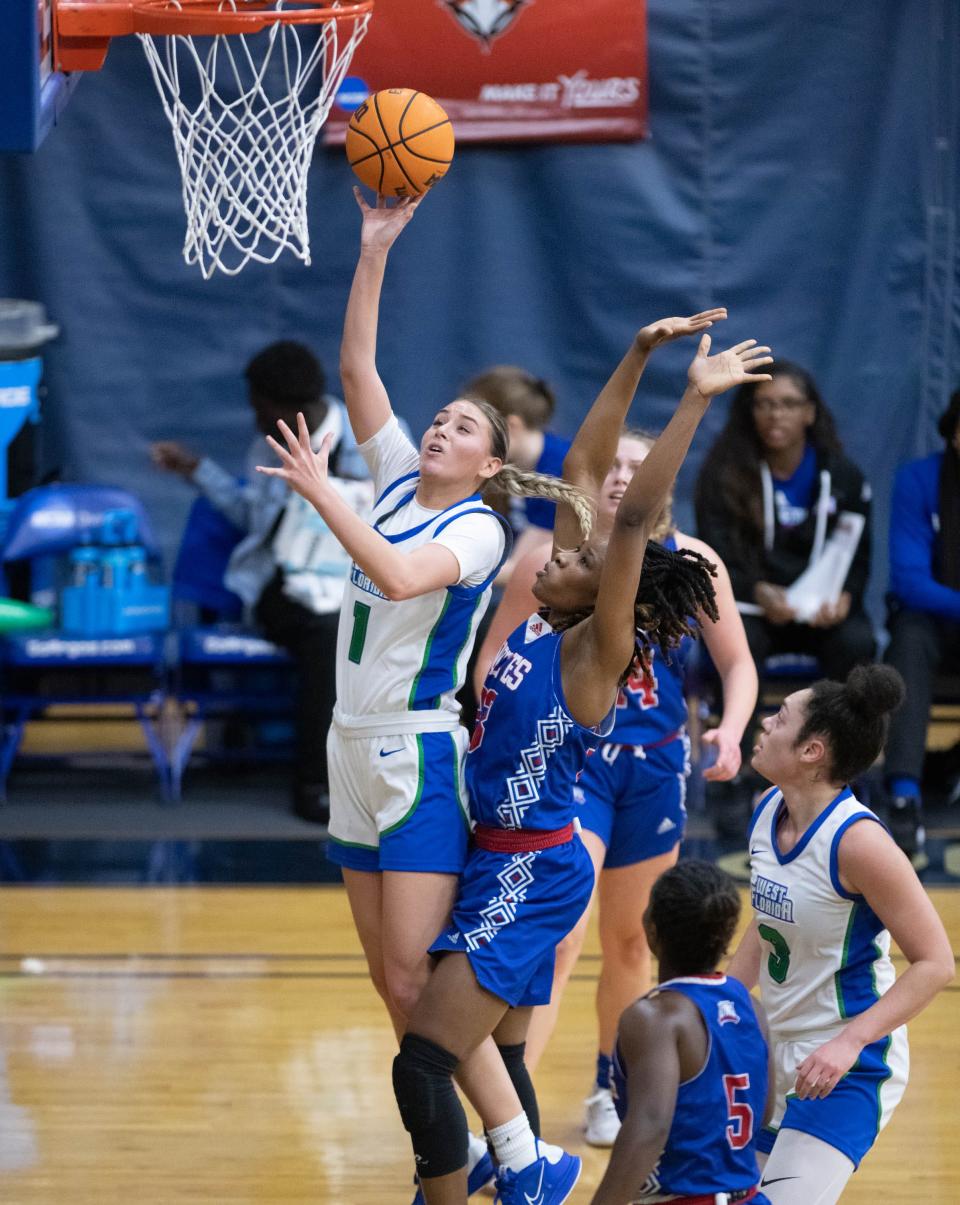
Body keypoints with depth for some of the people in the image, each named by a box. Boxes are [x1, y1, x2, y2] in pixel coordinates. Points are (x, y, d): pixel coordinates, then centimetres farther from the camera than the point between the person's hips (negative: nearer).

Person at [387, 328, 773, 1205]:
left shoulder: (597, 652, -17)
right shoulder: (549, 625, 2)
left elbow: (634, 518, -29)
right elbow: (581, 467, 6)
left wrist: (695, 402, -32)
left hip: (531, 875, -9)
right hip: (505, 863, 9)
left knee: (422, 1068, -14)